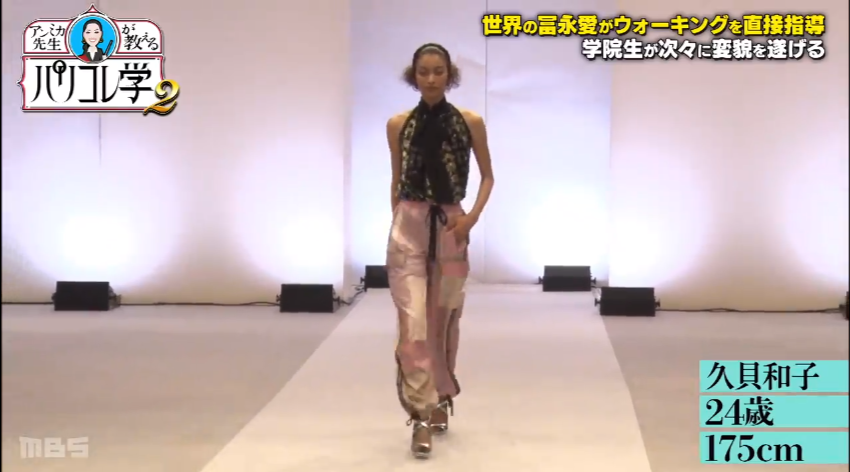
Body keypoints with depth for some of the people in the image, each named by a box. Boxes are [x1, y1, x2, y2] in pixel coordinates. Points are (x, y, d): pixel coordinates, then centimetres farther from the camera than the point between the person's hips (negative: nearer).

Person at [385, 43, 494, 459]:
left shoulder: (470, 123, -1)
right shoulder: (398, 125, 2)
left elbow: (487, 175, 8)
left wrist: (473, 216, -6)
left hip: (450, 230, 1)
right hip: (408, 230, 0)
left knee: (444, 320, 11)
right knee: (413, 323, -11)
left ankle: (441, 399, 31)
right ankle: (421, 415, -8)